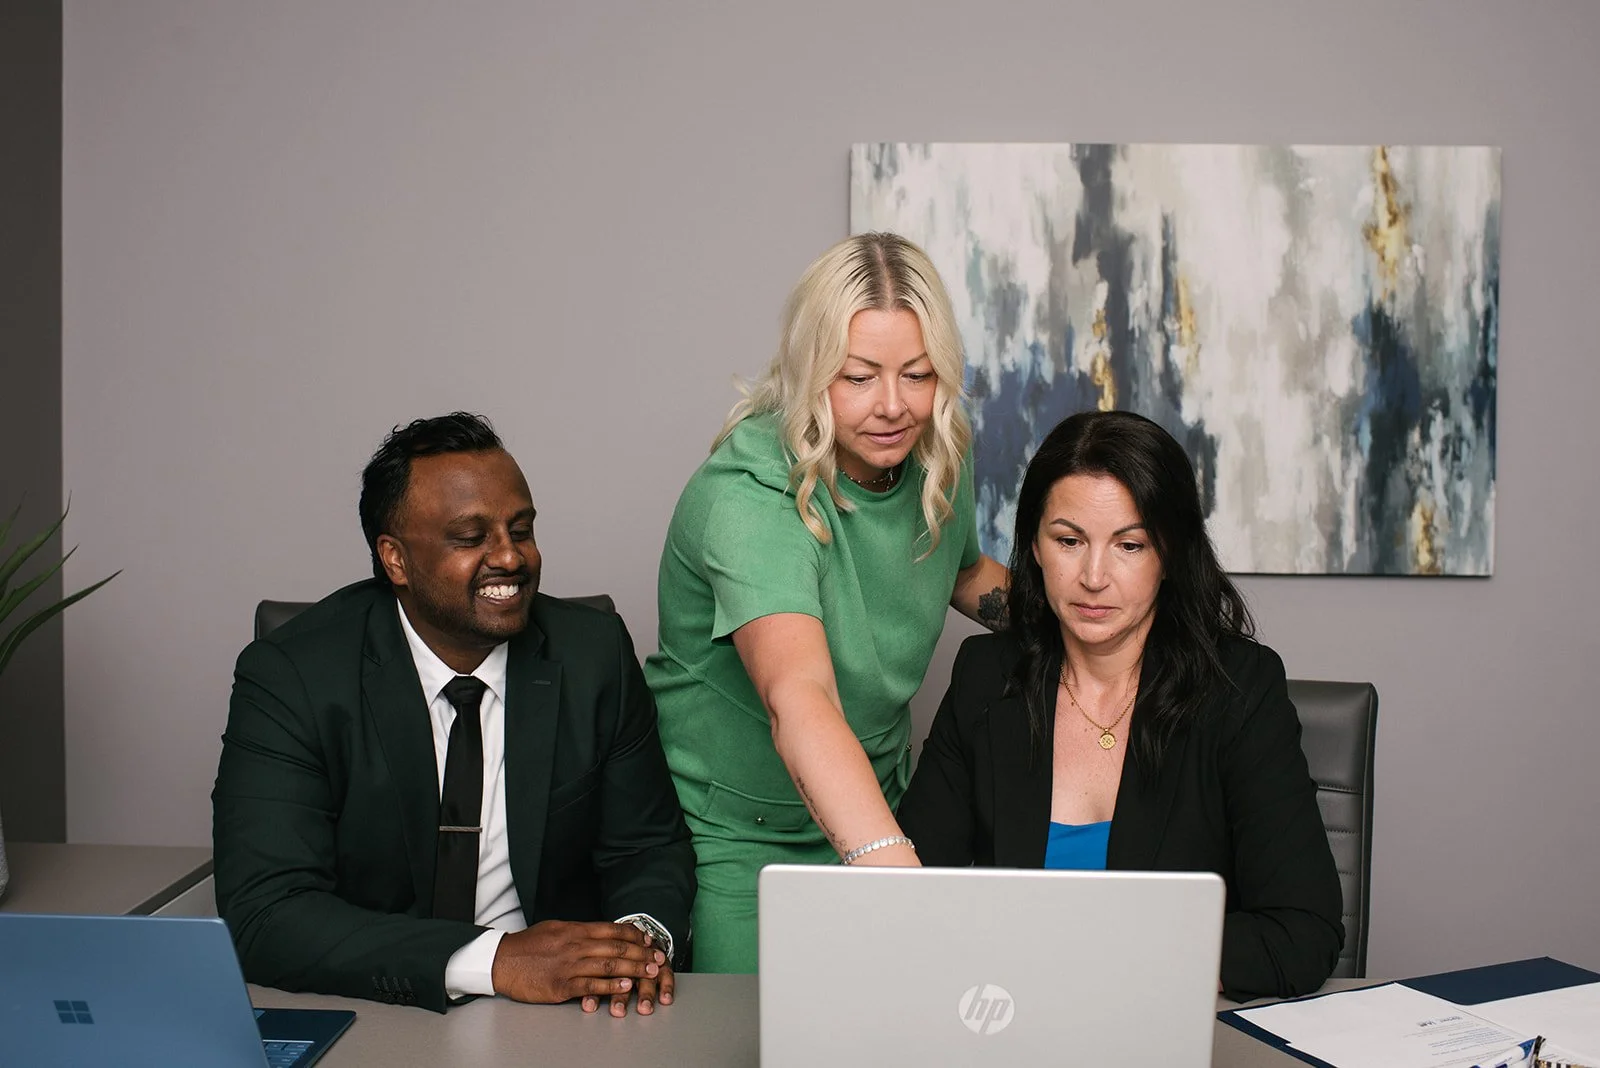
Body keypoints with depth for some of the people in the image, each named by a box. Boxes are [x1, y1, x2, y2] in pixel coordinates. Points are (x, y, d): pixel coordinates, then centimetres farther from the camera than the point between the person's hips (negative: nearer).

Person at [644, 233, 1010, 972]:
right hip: (732, 831, -6)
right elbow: (798, 697, -45)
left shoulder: (939, 460, -6)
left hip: (871, 813, 6)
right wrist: (892, 864, -60)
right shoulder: (749, 495, -29)